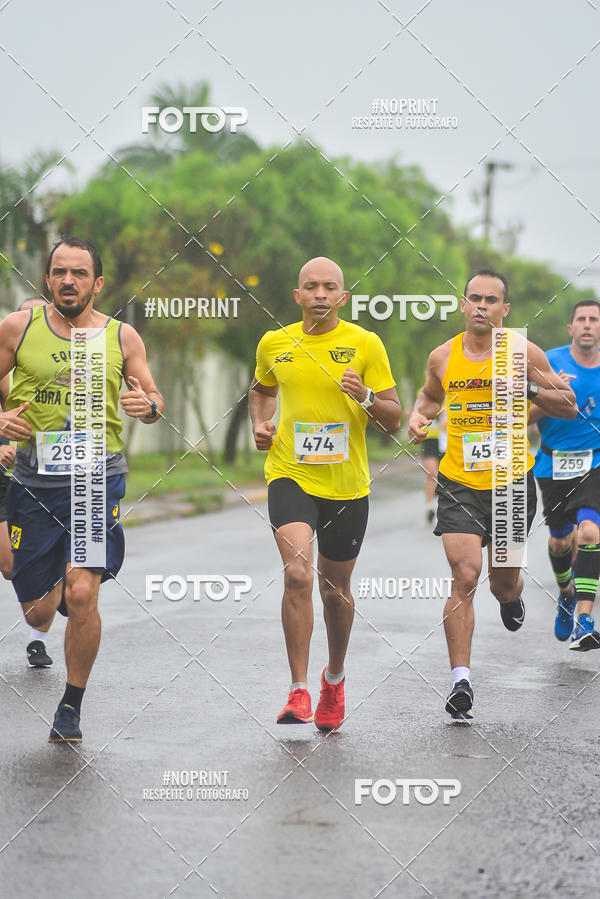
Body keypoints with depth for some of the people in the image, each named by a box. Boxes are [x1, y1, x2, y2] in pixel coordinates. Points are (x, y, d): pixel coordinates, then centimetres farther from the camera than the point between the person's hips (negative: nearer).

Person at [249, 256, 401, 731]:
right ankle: (299, 692, -16)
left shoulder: (365, 344, -3)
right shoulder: (274, 343, 3)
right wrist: (260, 423, 5)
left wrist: (366, 398, -20)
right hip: (290, 476, 0)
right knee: (298, 575, -21)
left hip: (347, 483, 0)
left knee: (336, 589, 13)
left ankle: (334, 678, 39)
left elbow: (394, 420, -1)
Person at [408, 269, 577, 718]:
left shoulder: (524, 353, -4)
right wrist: (420, 416, 1)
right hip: (460, 484, 0)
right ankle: (461, 680, -11)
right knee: (464, 577, -15)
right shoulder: (443, 357, 2)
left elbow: (570, 407, 2)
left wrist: (529, 389, -15)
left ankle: (511, 596, 53)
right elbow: (430, 396, 24)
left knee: (504, 582, 13)